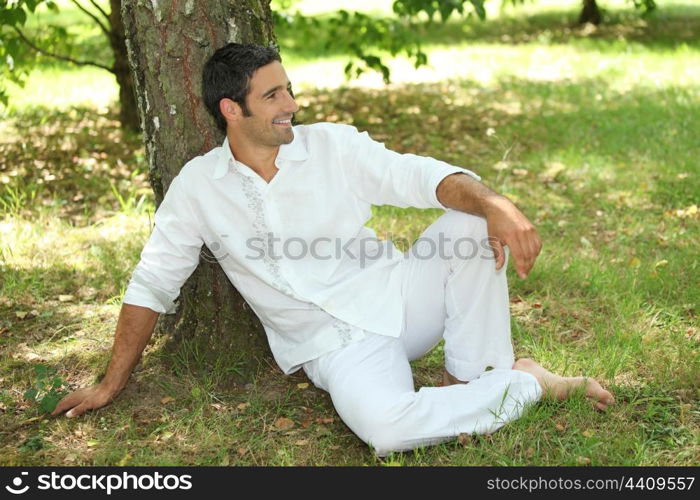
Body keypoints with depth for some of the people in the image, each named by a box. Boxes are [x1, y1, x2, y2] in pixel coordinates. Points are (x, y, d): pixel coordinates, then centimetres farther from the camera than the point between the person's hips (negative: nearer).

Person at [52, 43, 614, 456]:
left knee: (471, 221, -23)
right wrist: (111, 385, 7)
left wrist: (494, 204, -36)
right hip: (335, 346, -1)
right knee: (384, 425, -34)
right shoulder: (198, 186, -1)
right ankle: (526, 384, -10)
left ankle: (472, 377, -10)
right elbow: (152, 284, 6)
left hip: (399, 298, 2)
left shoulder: (333, 144, -1)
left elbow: (422, 176, -14)